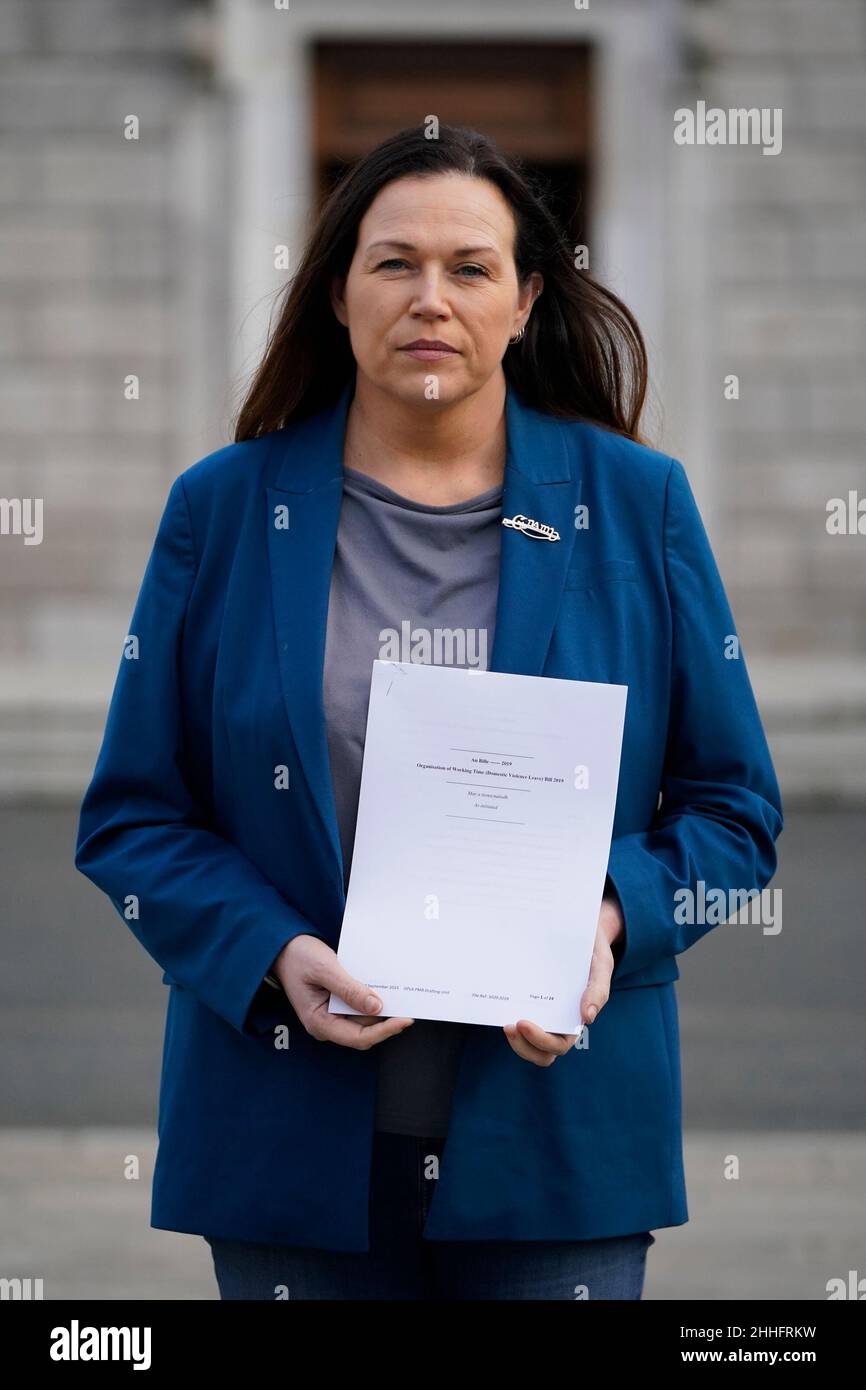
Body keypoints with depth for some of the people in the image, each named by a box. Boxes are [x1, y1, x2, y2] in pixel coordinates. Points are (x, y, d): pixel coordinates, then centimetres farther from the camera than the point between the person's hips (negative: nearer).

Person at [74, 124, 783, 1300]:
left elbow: (732, 807, 7)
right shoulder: (225, 509, 5)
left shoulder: (635, 505, 5)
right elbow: (131, 817, 5)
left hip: (558, 1127, 0)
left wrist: (611, 921, -13)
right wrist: (273, 958, -13)